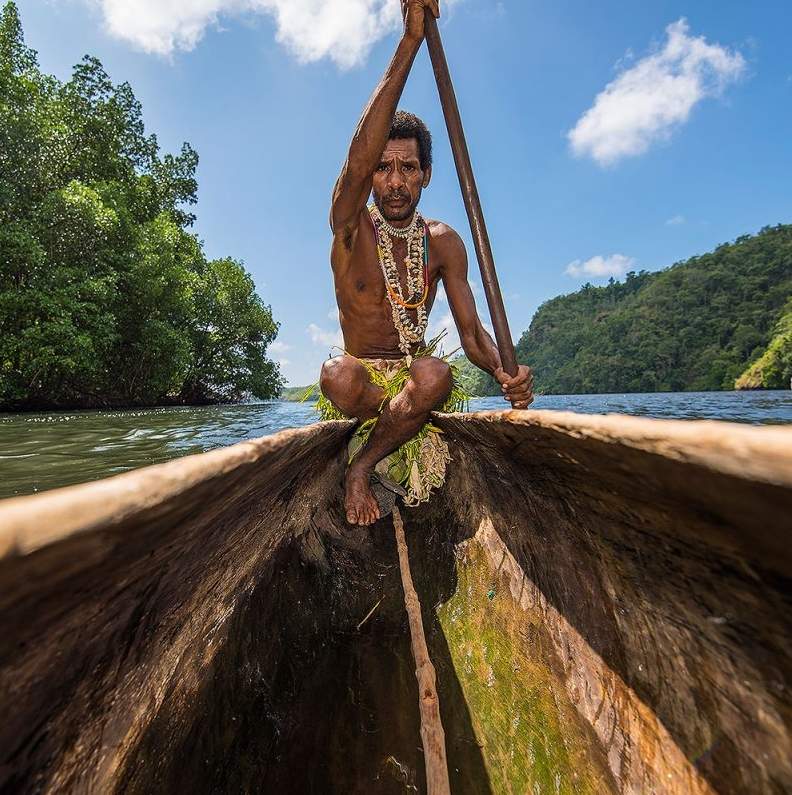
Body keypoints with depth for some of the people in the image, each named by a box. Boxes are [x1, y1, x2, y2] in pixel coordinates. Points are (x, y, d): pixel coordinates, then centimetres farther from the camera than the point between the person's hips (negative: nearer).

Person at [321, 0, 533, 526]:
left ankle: (361, 468, -15)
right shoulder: (350, 226, -7)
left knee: (436, 374, -34)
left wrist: (504, 372, -29)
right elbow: (359, 154, -28)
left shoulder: (442, 243, -2)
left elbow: (471, 332, -8)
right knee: (338, 377, -36)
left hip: (416, 372, 2)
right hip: (363, 375, -1)